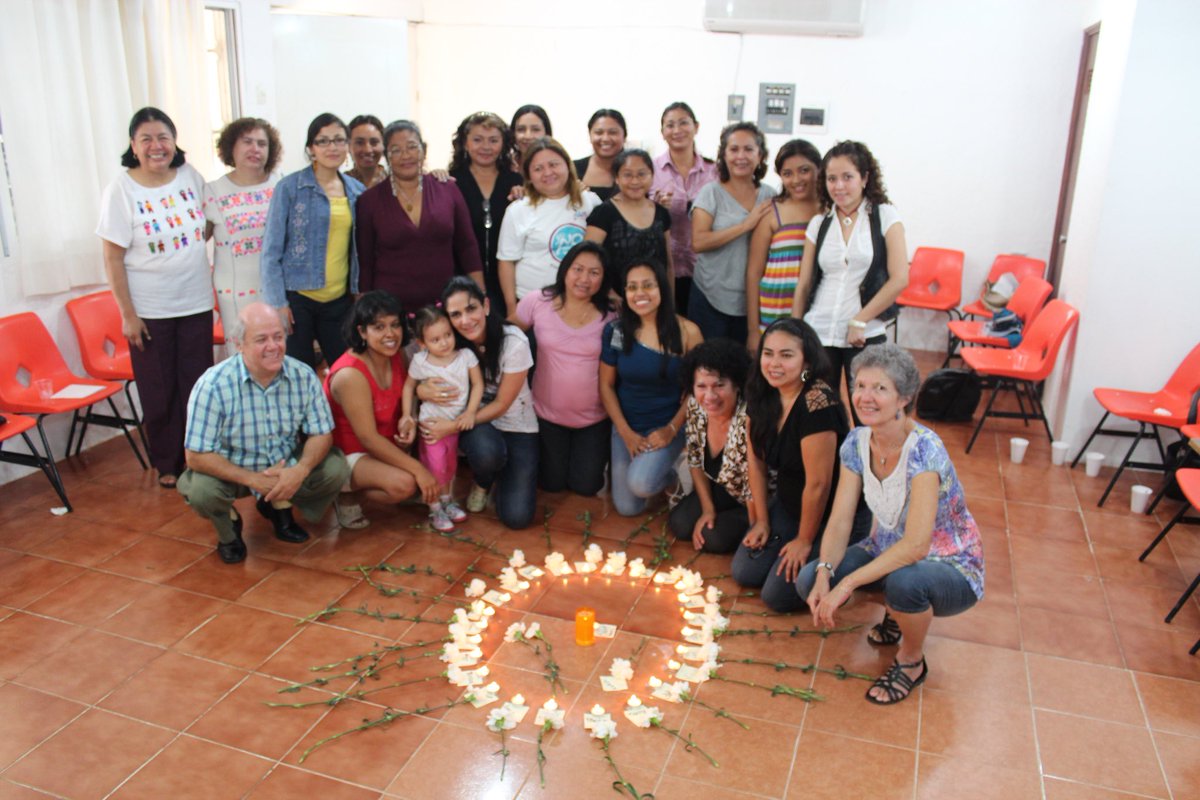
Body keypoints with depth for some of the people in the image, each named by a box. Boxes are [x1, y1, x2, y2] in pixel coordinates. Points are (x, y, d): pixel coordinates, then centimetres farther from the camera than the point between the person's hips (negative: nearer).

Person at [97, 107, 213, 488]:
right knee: (160, 391, 8)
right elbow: (113, 259, -9)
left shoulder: (191, 177, -1)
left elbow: (209, 225, 17)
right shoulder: (121, 190, -10)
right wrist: (128, 314, -10)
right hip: (149, 310, -3)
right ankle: (167, 464, 24)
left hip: (196, 302, 3)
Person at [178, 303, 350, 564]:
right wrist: (252, 479, -31)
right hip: (231, 470, -3)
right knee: (201, 489, -33)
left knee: (336, 468, -19)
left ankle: (280, 507, 13)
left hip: (287, 467, 3)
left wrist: (301, 469, -30)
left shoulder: (303, 376, -16)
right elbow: (197, 456, -24)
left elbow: (322, 433, -10)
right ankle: (228, 526, 7)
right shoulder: (213, 385, -25)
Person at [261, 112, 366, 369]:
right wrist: (277, 303, -9)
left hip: (340, 300, 4)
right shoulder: (289, 188, -4)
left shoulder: (357, 191, 8)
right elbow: (271, 250, -5)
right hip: (297, 299, -3)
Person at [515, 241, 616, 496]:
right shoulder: (536, 302, -13)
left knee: (586, 486, 11)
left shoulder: (611, 315, -12)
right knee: (552, 483, 14)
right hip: (547, 413, 0)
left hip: (594, 417, 0)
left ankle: (596, 453, 42)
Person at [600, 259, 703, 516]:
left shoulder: (687, 331, -13)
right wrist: (626, 432, -8)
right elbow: (606, 385, -1)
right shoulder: (615, 330, -8)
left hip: (668, 427, -3)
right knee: (627, 508, 3)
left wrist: (672, 429, -14)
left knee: (640, 483, -28)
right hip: (626, 427, 3)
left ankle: (667, 473, 9)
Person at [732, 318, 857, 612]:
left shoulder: (818, 405, -31)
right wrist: (762, 519, 7)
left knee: (777, 596, -7)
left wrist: (805, 541, -12)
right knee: (744, 573, 5)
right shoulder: (763, 395, -7)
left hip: (829, 515, -7)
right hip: (787, 503, 7)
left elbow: (818, 484, -25)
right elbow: (756, 460, 4)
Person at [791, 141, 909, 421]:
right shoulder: (819, 223, 9)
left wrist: (860, 321, -9)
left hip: (866, 336, -3)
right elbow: (803, 285, 10)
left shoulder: (885, 216, 0)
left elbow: (899, 279, -7)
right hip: (817, 334, 3)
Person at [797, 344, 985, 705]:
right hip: (890, 550, 6)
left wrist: (847, 584, -38)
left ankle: (912, 662, -5)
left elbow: (916, 545, -36)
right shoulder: (857, 442, -9)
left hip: (949, 567, -6)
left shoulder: (924, 449, -29)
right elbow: (839, 521, -9)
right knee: (808, 580, -14)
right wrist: (824, 573, -26)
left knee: (903, 581, -39)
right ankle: (898, 612, 14)